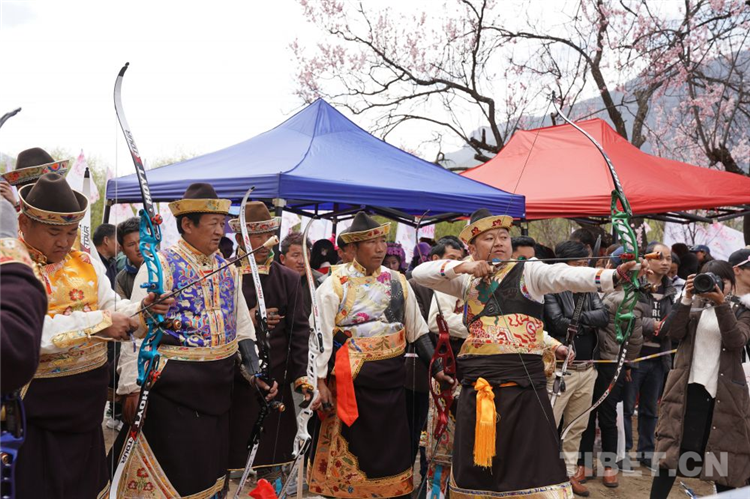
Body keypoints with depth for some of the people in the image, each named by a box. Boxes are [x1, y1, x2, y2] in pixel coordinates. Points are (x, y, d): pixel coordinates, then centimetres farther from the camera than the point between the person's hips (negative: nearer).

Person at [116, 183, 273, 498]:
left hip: (219, 386, 6)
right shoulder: (160, 266, -10)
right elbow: (136, 330, -13)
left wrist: (257, 372, 4)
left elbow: (242, 327, 12)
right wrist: (131, 388, -16)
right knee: (176, 472, 4)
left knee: (212, 467, 17)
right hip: (173, 387, -6)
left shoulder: (227, 269, 8)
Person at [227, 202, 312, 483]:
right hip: (232, 378, 0)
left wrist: (300, 375, -5)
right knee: (227, 452, 10)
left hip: (275, 377, 1)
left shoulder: (289, 279, 3)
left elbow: (299, 330, 1)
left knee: (272, 449, 9)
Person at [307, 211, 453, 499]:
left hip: (392, 379, 4)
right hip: (352, 381, -4)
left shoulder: (398, 282, 6)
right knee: (351, 451, 6)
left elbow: (418, 331, 11)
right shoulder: (335, 285, -6)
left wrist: (435, 368, 6)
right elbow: (322, 338, -8)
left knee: (393, 449, 12)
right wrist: (321, 384, -13)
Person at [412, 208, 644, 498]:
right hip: (476, 389, 4)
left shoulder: (529, 272, 2)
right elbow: (420, 273, 7)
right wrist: (461, 267, -8)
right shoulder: (468, 281, 13)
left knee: (534, 467, -5)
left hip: (522, 386, -3)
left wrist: (613, 276, -33)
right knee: (475, 470, 10)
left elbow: (567, 276, -15)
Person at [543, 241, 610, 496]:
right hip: (561, 368, -7)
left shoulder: (589, 290, 11)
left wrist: (578, 319, -15)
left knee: (577, 426, 15)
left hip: (587, 369, 7)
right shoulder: (552, 290, -9)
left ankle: (569, 472, 27)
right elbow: (558, 322, -20)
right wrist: (589, 321, -8)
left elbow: (604, 316, -2)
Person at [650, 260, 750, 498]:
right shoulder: (694, 306, 8)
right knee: (670, 453, 1)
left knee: (723, 456, 7)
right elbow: (674, 333, -8)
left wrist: (721, 304, -25)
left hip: (724, 393, 0)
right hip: (687, 389, 1)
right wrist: (687, 299, -17)